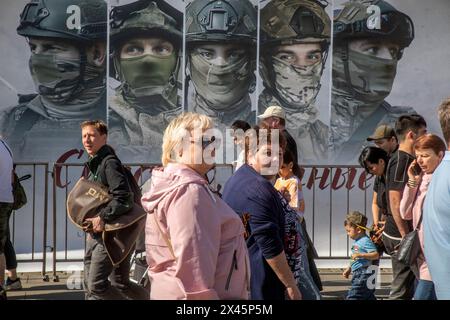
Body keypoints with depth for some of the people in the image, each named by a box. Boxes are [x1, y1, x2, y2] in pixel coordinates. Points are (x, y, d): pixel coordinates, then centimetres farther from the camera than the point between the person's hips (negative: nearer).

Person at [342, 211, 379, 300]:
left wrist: (360, 255, -29)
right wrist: (349, 269, 28)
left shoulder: (365, 241, -13)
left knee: (352, 296, -13)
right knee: (368, 297, 12)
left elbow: (376, 255, -22)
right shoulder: (357, 242, 17)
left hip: (363, 274, -10)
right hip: (357, 274, 10)